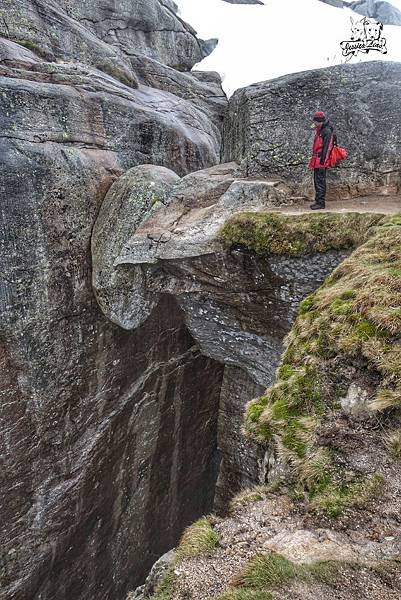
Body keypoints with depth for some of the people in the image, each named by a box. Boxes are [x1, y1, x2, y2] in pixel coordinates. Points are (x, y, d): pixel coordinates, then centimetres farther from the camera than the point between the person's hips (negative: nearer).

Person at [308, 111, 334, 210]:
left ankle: (321, 203, -4)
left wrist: (322, 162, -23)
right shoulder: (319, 130, 16)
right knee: (316, 181, 13)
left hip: (321, 161, -10)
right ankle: (318, 201, 22)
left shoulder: (327, 131, -13)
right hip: (317, 160, 10)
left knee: (320, 181, -8)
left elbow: (326, 148, -19)